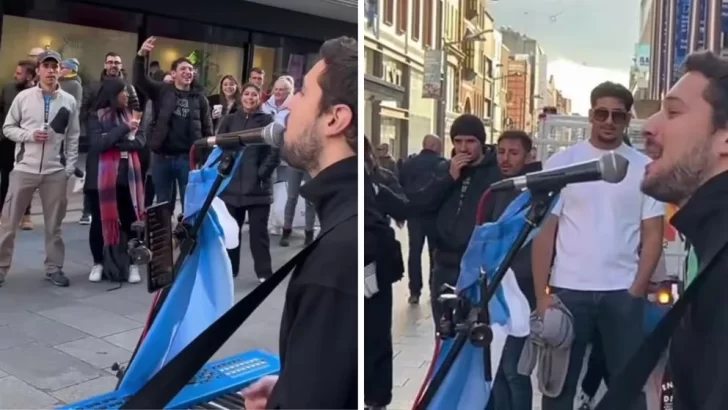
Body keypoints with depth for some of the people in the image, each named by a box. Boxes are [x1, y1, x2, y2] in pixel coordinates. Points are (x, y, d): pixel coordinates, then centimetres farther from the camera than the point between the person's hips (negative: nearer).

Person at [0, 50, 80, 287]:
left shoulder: (69, 101, 3)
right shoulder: (24, 97, 1)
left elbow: (73, 137, 6)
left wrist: (70, 168, 0)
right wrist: (29, 135, -12)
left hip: (55, 171, 0)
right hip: (24, 168, 0)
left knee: (54, 224, 8)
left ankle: (54, 268, 19)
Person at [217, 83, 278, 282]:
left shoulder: (267, 120, 1)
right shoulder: (229, 120, 9)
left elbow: (275, 152, -4)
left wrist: (262, 172, -10)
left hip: (258, 187, -3)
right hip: (231, 185, 3)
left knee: (259, 230, 2)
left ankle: (264, 272, 12)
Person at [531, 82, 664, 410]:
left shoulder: (645, 168, 3)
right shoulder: (561, 163, 0)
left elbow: (653, 234, 4)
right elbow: (544, 231, -1)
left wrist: (637, 290, -5)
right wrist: (541, 294, -6)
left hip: (623, 292, 1)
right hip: (568, 289, 0)